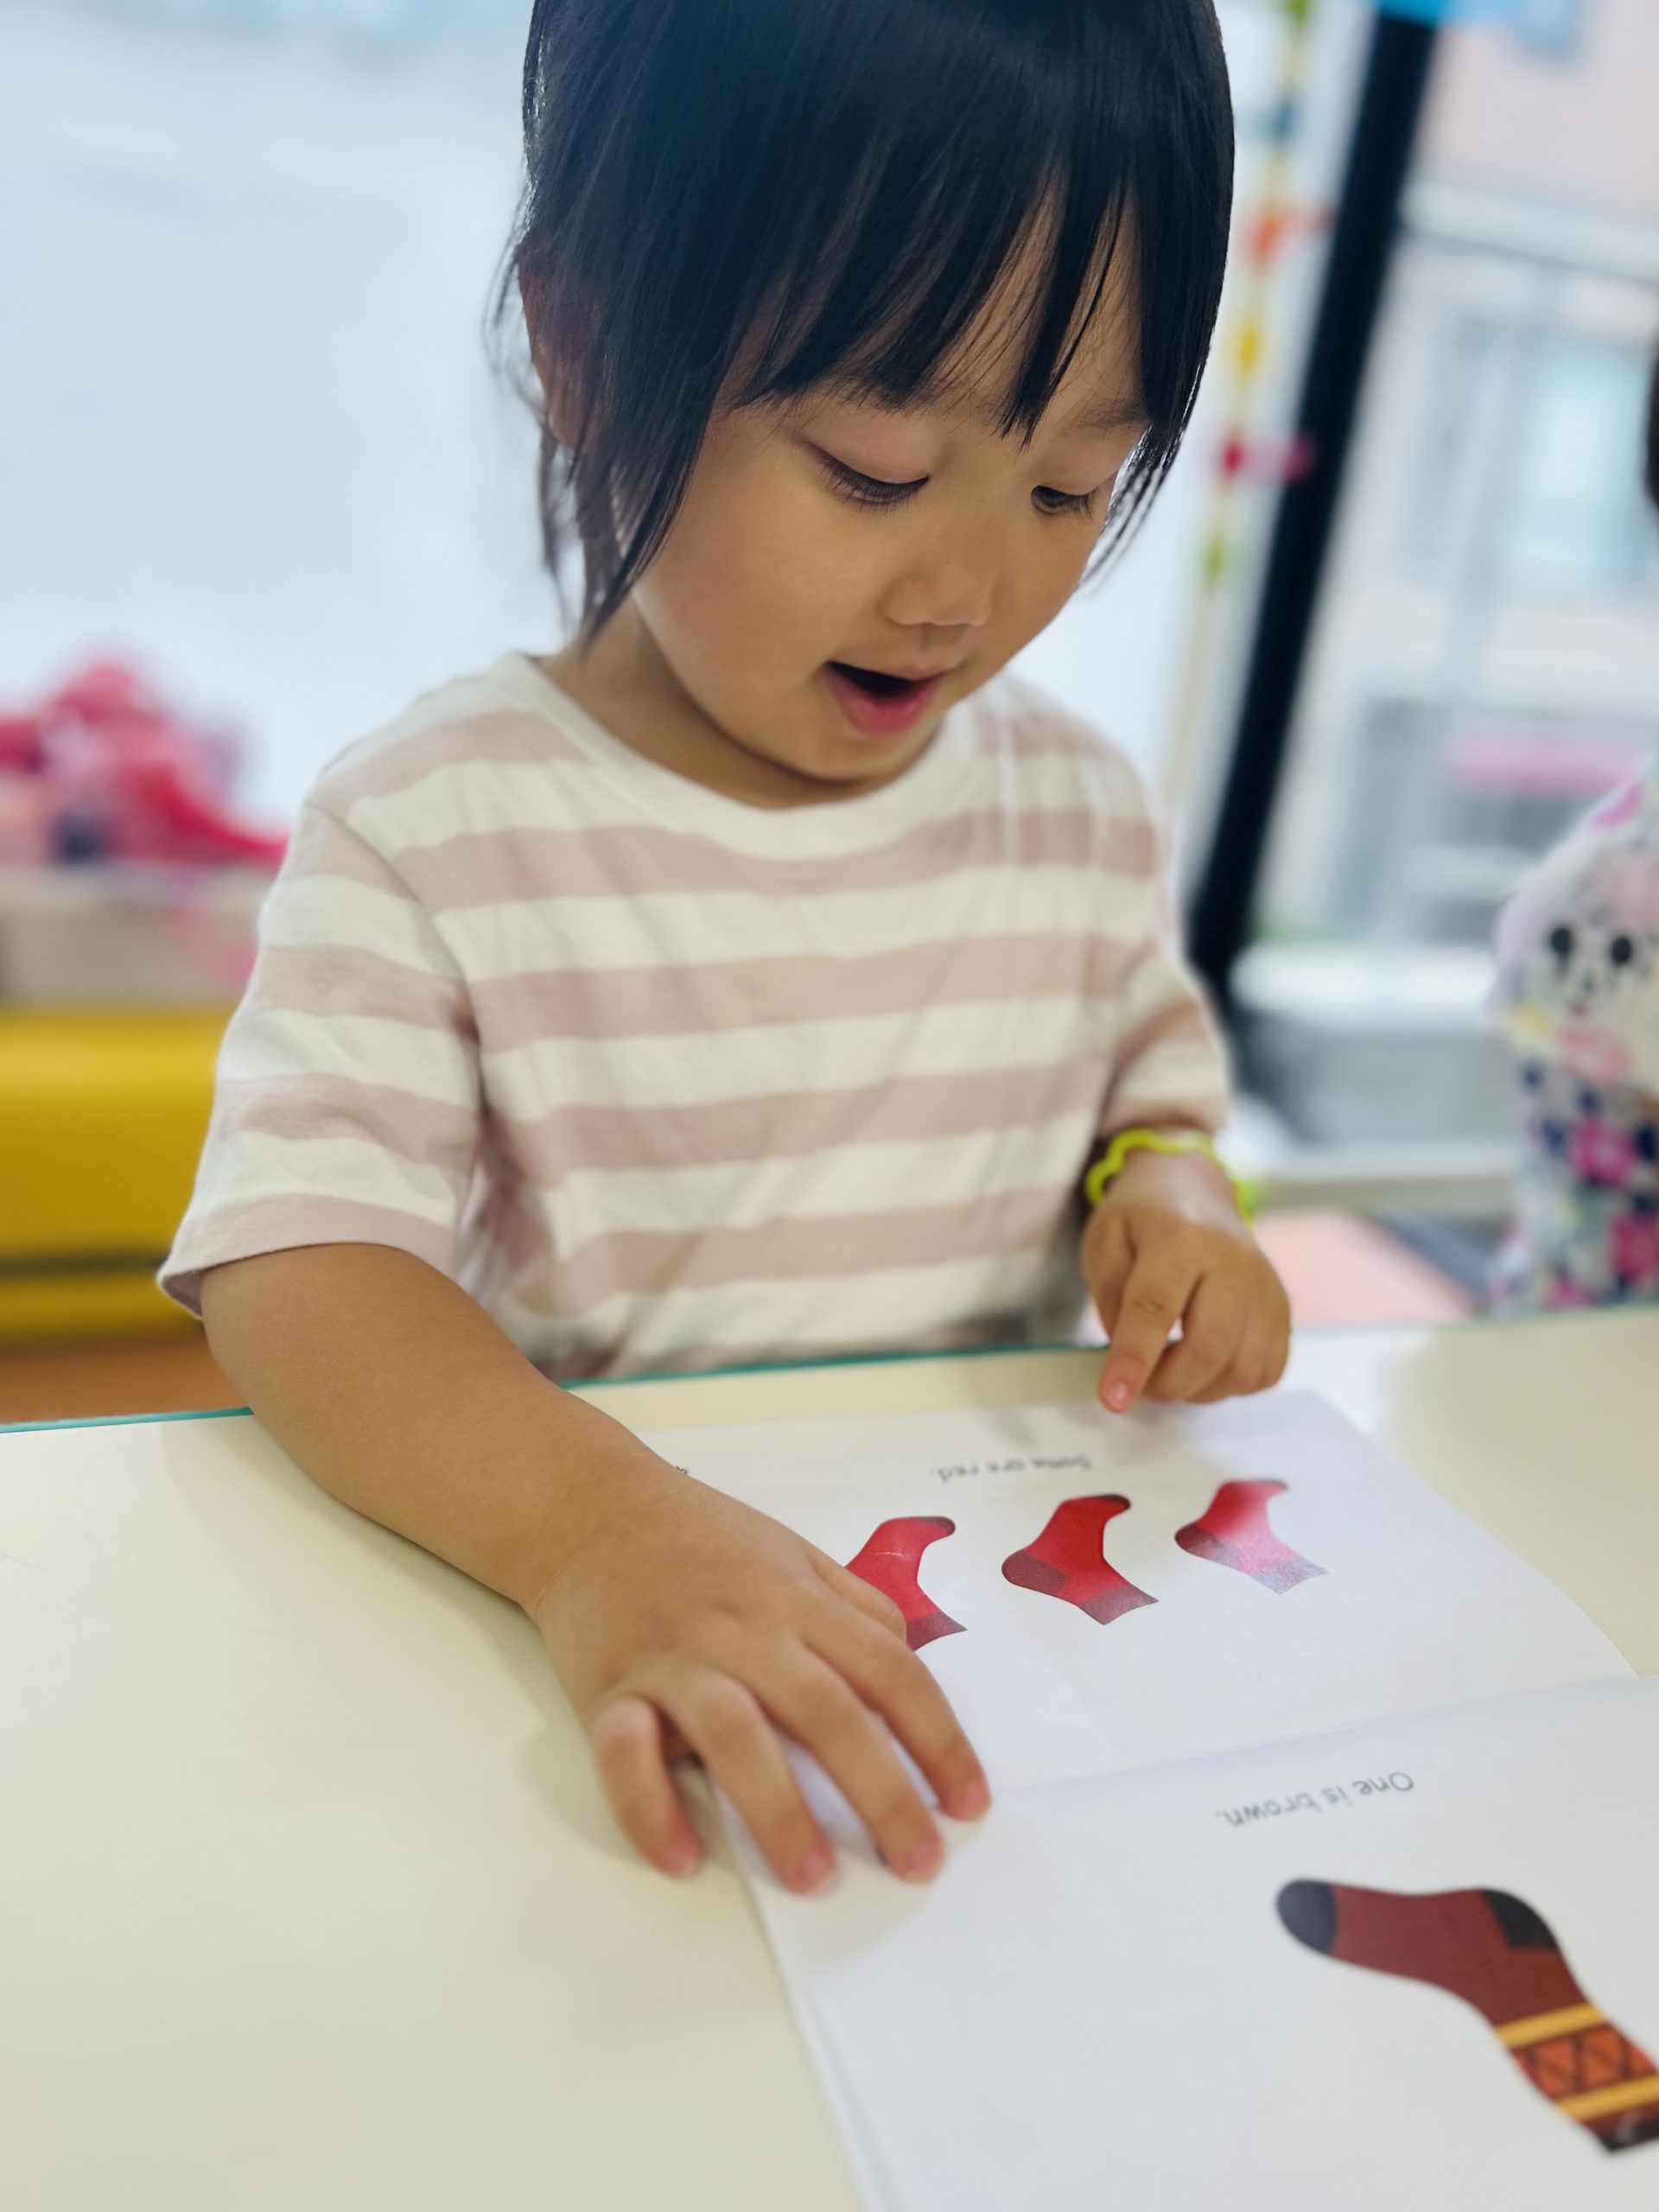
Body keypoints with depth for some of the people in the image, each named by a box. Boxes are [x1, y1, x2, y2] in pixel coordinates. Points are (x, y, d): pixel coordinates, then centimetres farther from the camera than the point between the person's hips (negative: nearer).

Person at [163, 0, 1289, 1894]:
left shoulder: (1080, 809, 3)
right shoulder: (431, 832, -11)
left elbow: (1150, 1070, 18)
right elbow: (293, 1269, -19)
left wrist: (1168, 1186, -6)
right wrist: (586, 1520, -37)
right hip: (589, 1598, -2)